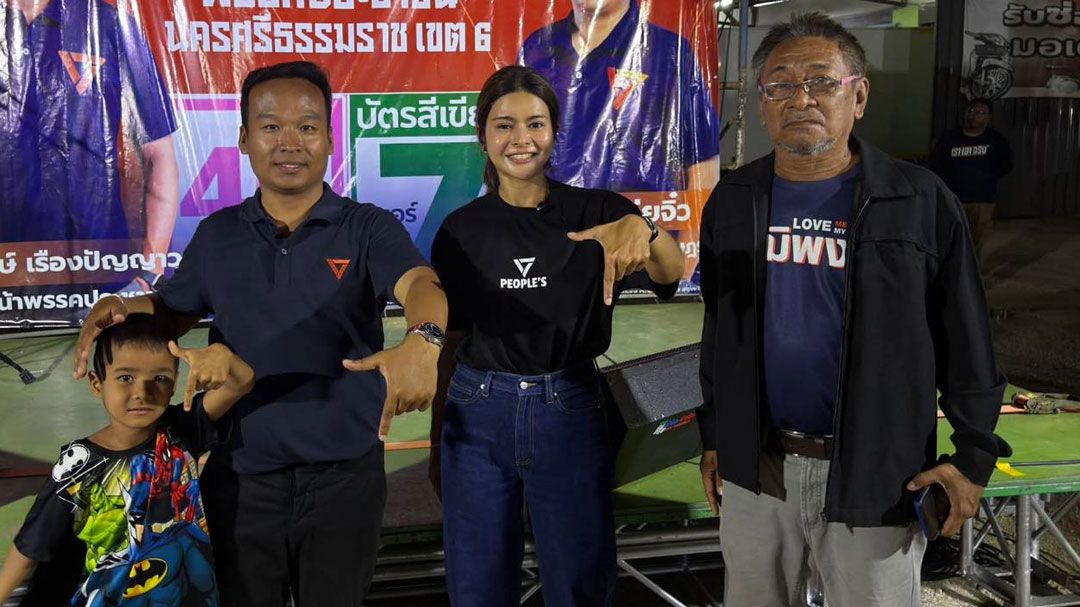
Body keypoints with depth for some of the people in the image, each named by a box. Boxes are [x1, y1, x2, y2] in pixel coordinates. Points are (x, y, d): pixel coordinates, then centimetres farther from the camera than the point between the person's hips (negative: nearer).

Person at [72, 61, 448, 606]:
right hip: (239, 473, 2)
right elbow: (174, 310, 16)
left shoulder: (369, 229, -7)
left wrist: (422, 340, -48)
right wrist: (120, 307, -7)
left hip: (346, 472, -2)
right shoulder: (217, 235, 4)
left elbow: (420, 284, -25)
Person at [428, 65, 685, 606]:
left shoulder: (595, 212, -3)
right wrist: (437, 443, 9)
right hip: (478, 415, 1)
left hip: (569, 413, -1)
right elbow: (450, 342, 7)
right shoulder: (462, 230, 1)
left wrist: (640, 227, -42)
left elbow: (671, 273, -20)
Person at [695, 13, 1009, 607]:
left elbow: (965, 341, -2)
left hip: (877, 473, -3)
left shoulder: (921, 202, -7)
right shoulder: (733, 201, 3)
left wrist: (973, 456, -5)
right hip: (755, 467, 3)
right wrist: (713, 436, 13)